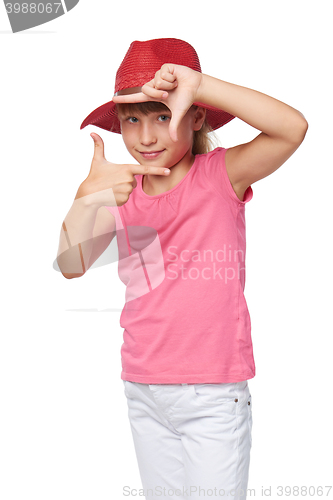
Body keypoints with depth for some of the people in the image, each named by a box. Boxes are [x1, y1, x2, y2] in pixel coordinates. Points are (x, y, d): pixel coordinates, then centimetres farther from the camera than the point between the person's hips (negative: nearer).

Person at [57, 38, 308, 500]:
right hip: (144, 392, 5)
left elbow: (293, 128, -26)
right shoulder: (121, 192, 2)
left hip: (214, 396, -4)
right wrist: (87, 199, -25)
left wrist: (197, 84, -32)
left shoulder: (220, 174, -9)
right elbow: (71, 266, -7)